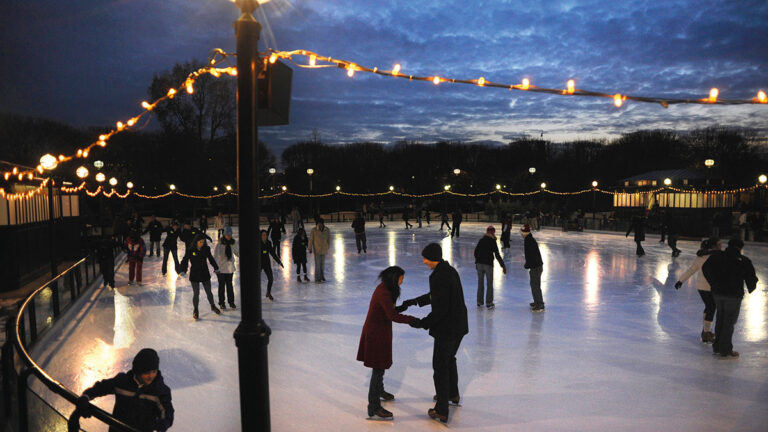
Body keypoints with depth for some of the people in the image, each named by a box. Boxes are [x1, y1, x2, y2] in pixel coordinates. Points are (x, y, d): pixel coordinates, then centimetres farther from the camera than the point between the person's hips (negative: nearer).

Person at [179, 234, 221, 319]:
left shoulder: (206, 249, -2)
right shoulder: (190, 250, -11)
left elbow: (211, 259, 12)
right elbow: (185, 261, -7)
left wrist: (216, 268, 17)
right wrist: (183, 270, -19)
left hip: (205, 274, 3)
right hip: (194, 275, -3)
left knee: (209, 292, 13)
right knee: (196, 294, 1)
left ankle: (213, 306, 37)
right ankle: (195, 310, 21)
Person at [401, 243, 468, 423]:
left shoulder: (438, 277, -25)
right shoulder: (450, 271, 6)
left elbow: (440, 309, -26)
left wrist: (422, 323, -15)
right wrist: (414, 301, 19)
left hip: (446, 329, -9)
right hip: (459, 326, 9)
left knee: (440, 367, 3)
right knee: (450, 359, 28)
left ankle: (441, 411, 12)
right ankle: (453, 394, 47)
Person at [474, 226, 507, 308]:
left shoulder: (481, 241, 7)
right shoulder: (492, 242, -8)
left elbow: (476, 252, 14)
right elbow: (497, 255, -11)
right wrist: (503, 265, -6)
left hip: (479, 264, 4)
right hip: (488, 264, -4)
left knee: (480, 283, 13)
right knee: (490, 284, 6)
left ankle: (479, 302, 18)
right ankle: (489, 303, 5)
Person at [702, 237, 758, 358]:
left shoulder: (717, 256, 3)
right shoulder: (744, 261, -4)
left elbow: (706, 268, -3)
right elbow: (751, 278, -1)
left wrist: (713, 283, 6)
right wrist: (751, 288, 21)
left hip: (718, 292, 4)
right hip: (733, 295, -4)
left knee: (720, 319, 18)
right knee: (729, 321, 4)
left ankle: (717, 346, 23)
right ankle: (725, 350, 9)